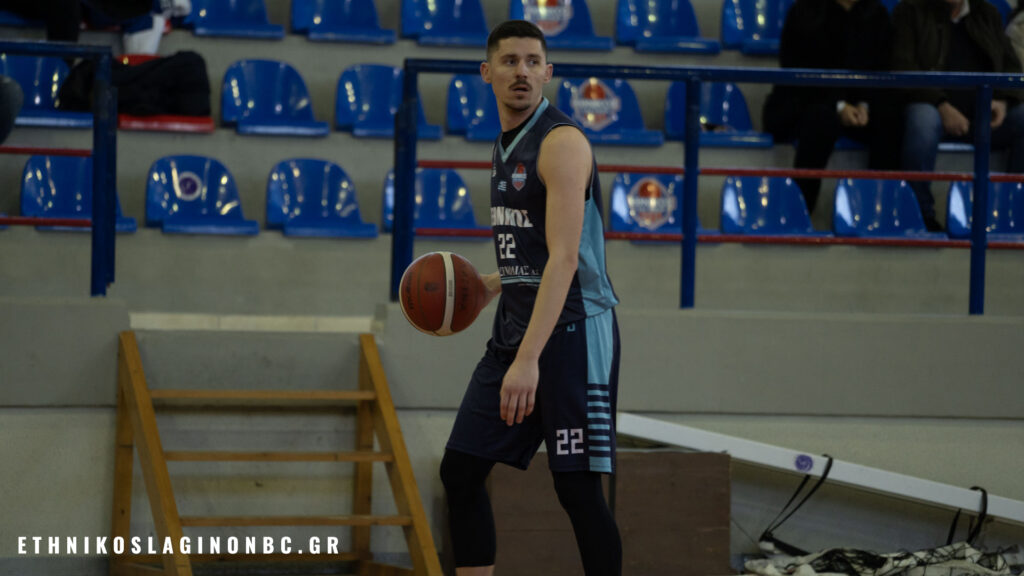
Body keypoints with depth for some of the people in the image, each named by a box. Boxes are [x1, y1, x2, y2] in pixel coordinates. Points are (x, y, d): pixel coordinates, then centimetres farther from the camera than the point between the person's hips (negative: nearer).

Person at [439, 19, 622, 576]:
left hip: (571, 328, -9)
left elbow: (564, 258, -23)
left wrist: (529, 359, -30)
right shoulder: (506, 148, 15)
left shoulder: (562, 143, -13)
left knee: (578, 488, -8)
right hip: (515, 327, 9)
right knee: (460, 469, 5)